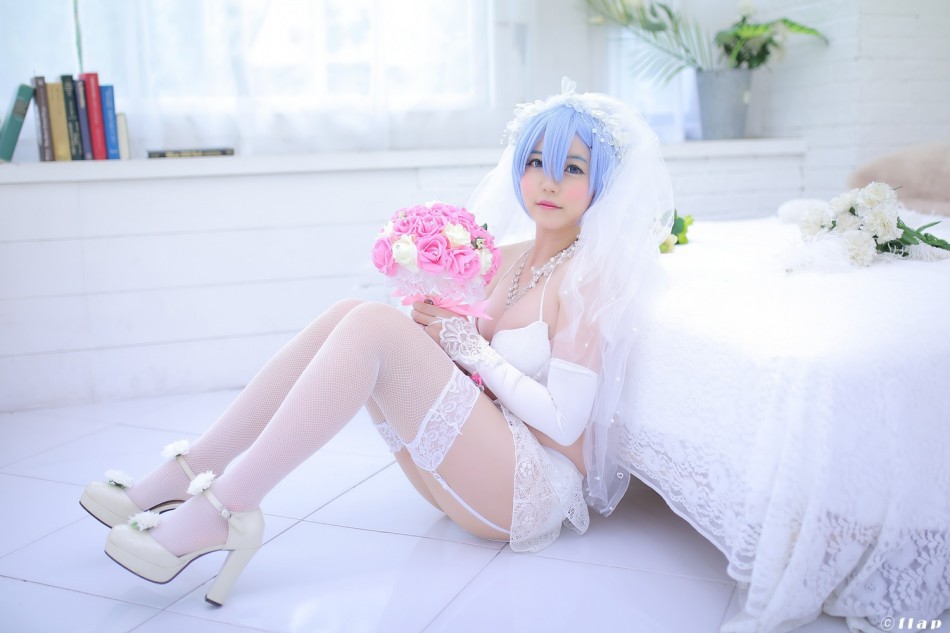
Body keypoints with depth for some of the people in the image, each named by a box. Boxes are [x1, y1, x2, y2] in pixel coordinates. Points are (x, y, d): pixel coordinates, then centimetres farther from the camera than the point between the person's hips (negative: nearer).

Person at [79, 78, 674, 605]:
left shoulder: (591, 273, -10)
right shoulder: (507, 259, 12)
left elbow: (564, 421, -17)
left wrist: (472, 347, -14)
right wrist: (436, 328, -5)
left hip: (539, 486, -7)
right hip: (475, 471, 7)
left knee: (374, 324, -23)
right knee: (349, 314, -8)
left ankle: (224, 509, -23)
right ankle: (191, 472, -9)